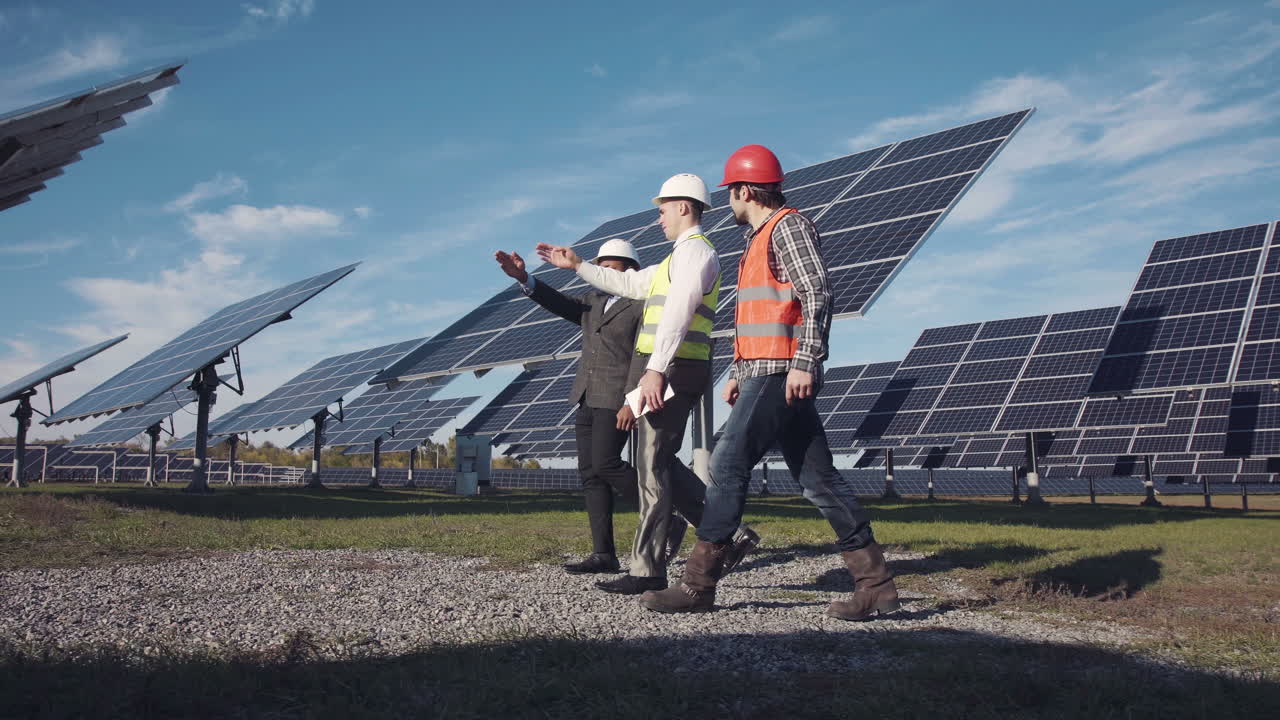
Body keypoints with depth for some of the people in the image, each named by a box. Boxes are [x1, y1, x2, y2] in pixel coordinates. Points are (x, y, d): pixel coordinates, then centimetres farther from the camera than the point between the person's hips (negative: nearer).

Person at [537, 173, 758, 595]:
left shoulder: (695, 251, -8)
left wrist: (656, 369, -31)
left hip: (671, 373, -10)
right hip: (664, 374, 10)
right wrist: (577, 266, 33)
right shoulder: (678, 259, 25)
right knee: (661, 465, 13)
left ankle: (648, 570, -1)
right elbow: (629, 284, 34)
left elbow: (678, 312, -22)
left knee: (653, 469, -6)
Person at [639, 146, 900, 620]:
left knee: (728, 466, -9)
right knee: (817, 478, 6)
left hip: (780, 375, -10)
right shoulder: (761, 236, 26)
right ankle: (875, 584, 8)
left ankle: (699, 585, -3)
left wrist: (804, 362, -24)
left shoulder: (787, 226, -5)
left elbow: (817, 294, -16)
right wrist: (738, 373, 26)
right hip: (766, 374, 10)